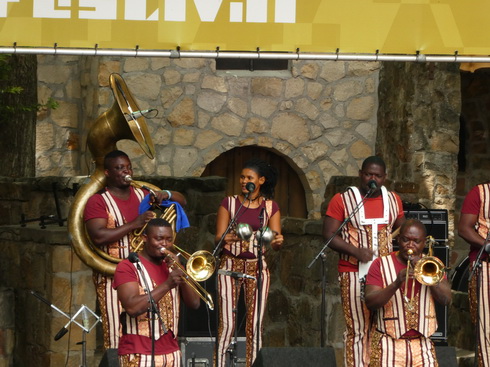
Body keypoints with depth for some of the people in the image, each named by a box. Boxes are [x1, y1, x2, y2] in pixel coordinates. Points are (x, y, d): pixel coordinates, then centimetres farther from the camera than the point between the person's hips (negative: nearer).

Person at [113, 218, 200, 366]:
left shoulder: (171, 266, 16)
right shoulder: (128, 266, -4)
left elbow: (194, 304, 6)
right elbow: (132, 307, -19)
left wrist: (180, 273, -7)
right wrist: (167, 285, -23)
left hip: (172, 352, 6)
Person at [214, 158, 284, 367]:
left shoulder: (270, 207, 6)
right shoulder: (229, 203, 2)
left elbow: (275, 243, 2)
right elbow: (218, 238, -3)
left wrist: (277, 241, -22)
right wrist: (225, 238, -27)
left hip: (257, 267, 2)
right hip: (230, 265, -2)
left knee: (254, 325, 1)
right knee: (227, 324, -9)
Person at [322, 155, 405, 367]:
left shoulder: (393, 200, 13)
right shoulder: (343, 200, 0)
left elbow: (401, 230, 28)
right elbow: (329, 235, -6)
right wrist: (356, 252, -17)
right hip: (355, 274, -4)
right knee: (357, 329, -5)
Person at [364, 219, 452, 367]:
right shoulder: (381, 264, 1)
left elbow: (446, 299, -2)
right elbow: (370, 303, -11)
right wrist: (396, 284, -25)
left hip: (422, 344, 3)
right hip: (389, 343, -2)